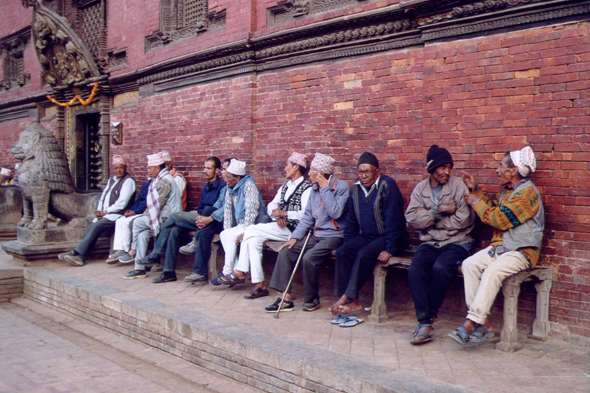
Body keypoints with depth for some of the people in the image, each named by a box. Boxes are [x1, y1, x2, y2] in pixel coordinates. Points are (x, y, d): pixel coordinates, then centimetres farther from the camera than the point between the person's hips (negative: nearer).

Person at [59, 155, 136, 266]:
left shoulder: (128, 181, -6)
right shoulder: (111, 180, 21)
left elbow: (122, 203, -14)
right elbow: (103, 197, 22)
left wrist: (106, 211, -11)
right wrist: (99, 210, 4)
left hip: (118, 215, -8)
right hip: (104, 214, 8)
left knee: (96, 226, -24)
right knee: (90, 229, -13)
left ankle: (76, 253, -22)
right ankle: (81, 257, -18)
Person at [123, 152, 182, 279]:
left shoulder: (164, 181, -15)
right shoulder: (160, 179, 19)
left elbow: (156, 204, -17)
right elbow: (154, 204, 21)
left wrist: (145, 216, -4)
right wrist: (146, 215, 10)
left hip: (167, 219, -9)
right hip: (165, 218, 9)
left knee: (138, 223, -10)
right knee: (142, 234, -2)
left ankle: (133, 250, 8)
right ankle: (139, 269, -3)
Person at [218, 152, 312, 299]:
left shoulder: (307, 187, -6)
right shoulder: (285, 185, 22)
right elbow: (272, 205, 15)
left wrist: (284, 213, -21)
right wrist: (277, 216, -6)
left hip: (292, 229, -8)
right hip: (279, 227, 8)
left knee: (252, 230, -18)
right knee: (254, 239, -16)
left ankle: (240, 271, -7)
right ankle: (259, 284, -15)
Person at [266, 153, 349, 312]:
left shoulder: (342, 187, -11)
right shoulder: (314, 188, 12)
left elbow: (336, 213, -24)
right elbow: (308, 216, 14)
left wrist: (325, 189, -18)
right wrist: (295, 237, 3)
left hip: (334, 236, -7)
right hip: (316, 234, 8)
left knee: (309, 258, -29)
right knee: (285, 252, -8)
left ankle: (312, 299, -6)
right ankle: (285, 298, -7)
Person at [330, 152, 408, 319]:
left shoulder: (388, 185, -13)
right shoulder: (356, 189, 9)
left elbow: (393, 219, -18)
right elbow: (351, 221, 16)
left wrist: (389, 249, -22)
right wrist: (347, 244, 7)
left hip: (387, 237, -6)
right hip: (366, 236, 6)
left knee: (364, 254, -31)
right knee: (342, 252, -18)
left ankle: (346, 298, -23)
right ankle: (352, 302, -21)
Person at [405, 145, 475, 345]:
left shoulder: (458, 185, 1)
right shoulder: (420, 188, 10)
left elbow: (464, 219, -10)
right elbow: (411, 218, -3)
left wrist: (428, 217, -6)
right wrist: (438, 211, -12)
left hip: (456, 242, -3)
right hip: (430, 243, 3)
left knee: (440, 268, -31)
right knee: (415, 270, -26)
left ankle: (428, 318, -12)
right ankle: (425, 324, -22)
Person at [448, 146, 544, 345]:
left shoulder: (527, 192, -13)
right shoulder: (507, 190, 17)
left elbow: (502, 220, -20)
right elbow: (492, 208, 34)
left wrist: (476, 202, -7)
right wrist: (476, 190, 26)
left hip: (522, 251, -8)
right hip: (499, 246, 9)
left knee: (493, 271, -33)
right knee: (469, 264, -15)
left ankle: (471, 322, -30)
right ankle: (484, 323, -17)